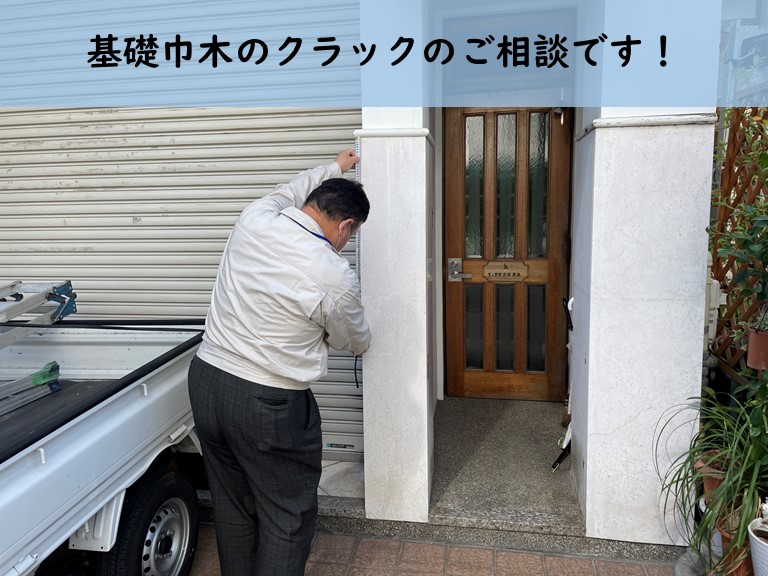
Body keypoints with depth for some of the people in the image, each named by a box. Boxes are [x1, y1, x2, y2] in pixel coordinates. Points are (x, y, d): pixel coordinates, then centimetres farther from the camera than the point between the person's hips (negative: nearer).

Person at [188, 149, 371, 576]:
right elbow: (356, 343, 2)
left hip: (205, 380, 7)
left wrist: (334, 168, 37)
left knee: (232, 508, 22)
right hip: (268, 405, -7)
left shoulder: (253, 220, -4)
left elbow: (287, 192, 22)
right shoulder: (336, 278, -18)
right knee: (287, 517, 11)